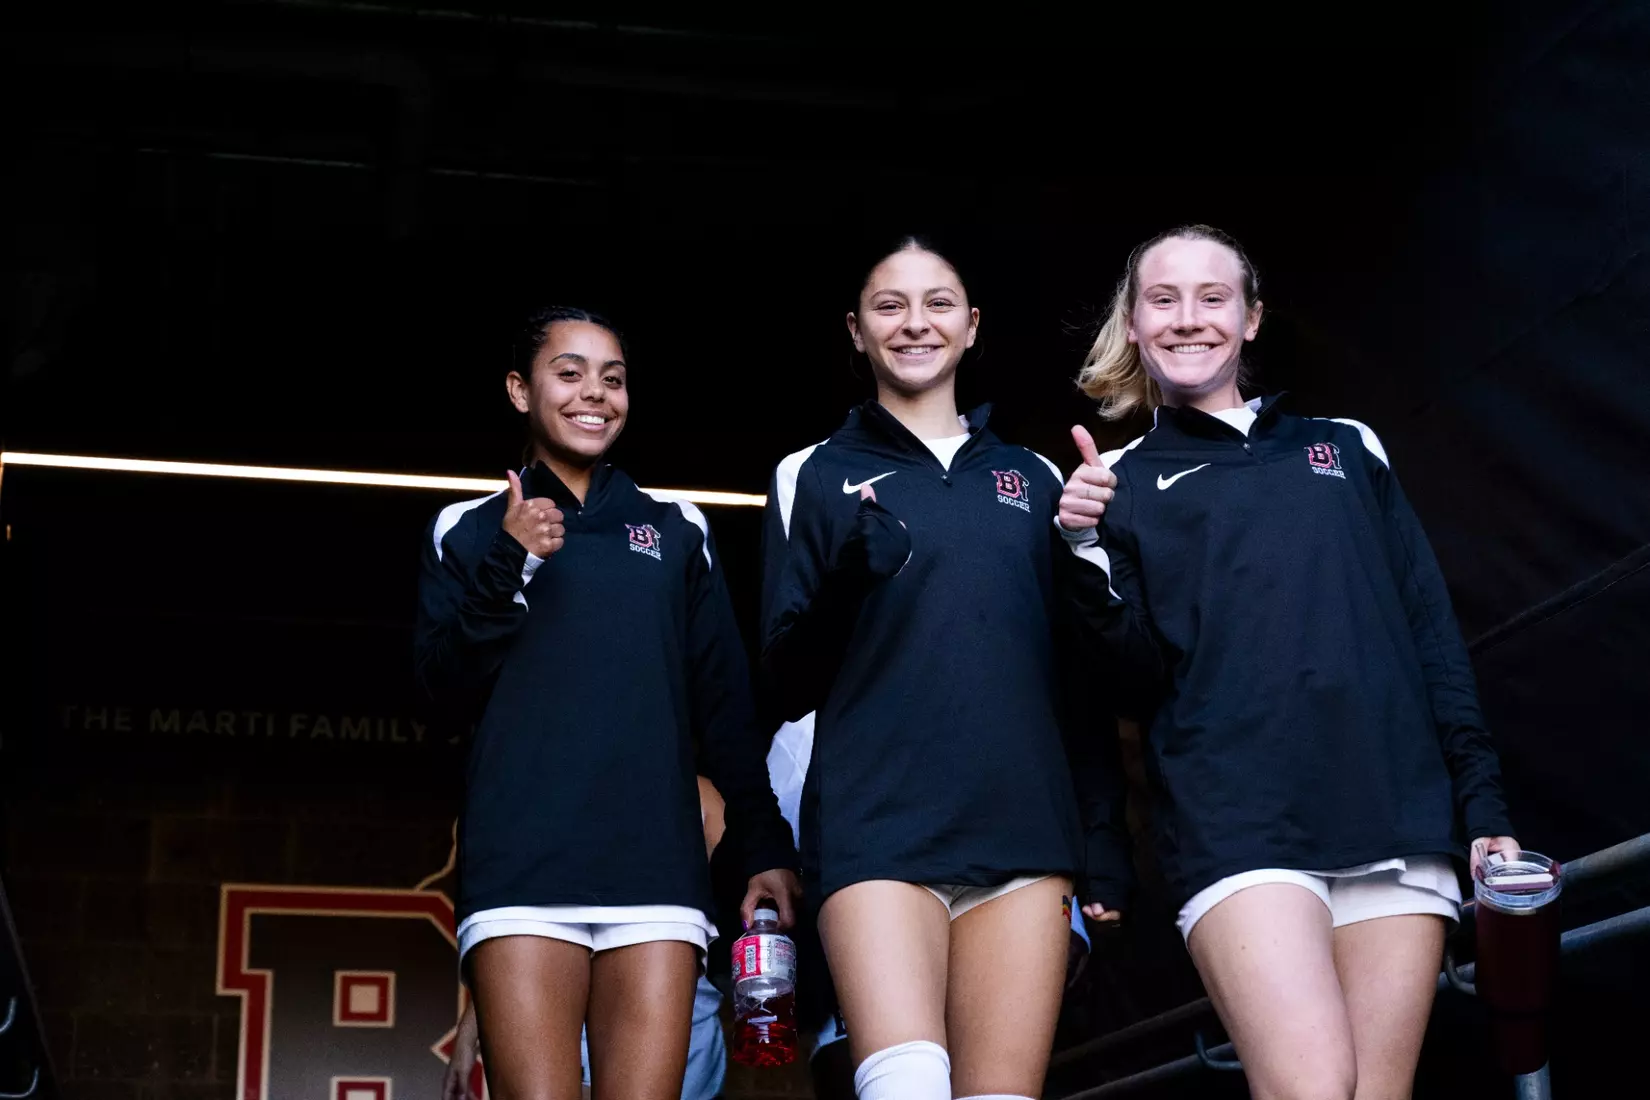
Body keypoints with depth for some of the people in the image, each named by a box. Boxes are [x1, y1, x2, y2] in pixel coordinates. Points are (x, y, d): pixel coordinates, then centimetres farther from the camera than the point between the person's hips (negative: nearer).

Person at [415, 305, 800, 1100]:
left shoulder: (676, 529, 16)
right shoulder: (469, 531, 13)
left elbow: (727, 704, 14)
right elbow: (447, 687, 3)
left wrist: (766, 846, 7)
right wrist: (510, 570, -10)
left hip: (656, 862, 2)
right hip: (522, 863, -1)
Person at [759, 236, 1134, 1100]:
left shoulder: (1033, 478, 17)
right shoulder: (813, 476, 10)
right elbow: (786, 683, 4)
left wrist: (1106, 836, 9)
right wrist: (844, 583, -15)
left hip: (1023, 830, 3)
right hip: (879, 829, -2)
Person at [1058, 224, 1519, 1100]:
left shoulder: (1347, 449, 21)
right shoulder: (1121, 483, 14)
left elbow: (1433, 635, 17)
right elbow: (1132, 687, 4)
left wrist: (1483, 806, 9)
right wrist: (1090, 552, -11)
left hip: (1398, 821, 3)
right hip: (1241, 825, -3)